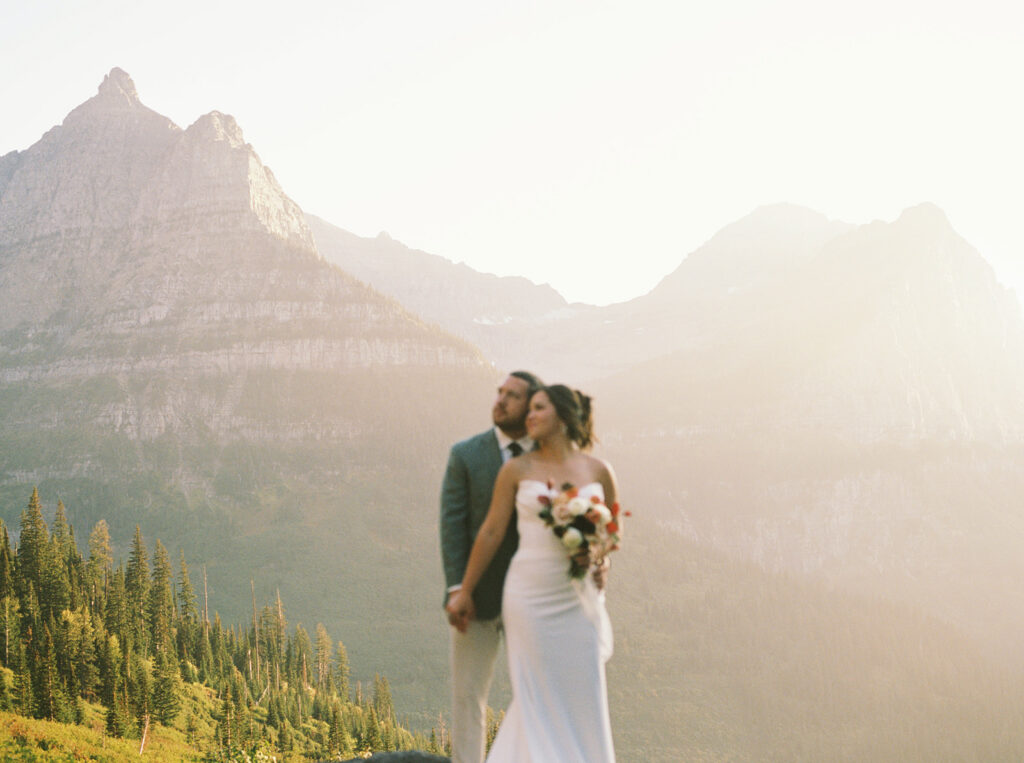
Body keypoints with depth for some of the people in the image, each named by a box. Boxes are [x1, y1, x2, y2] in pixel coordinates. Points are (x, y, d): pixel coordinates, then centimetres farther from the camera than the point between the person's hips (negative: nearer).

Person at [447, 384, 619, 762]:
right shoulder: (517, 469, 1)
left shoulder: (598, 472, 4)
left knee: (583, 697, 2)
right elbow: (491, 532, 5)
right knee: (538, 698, 2)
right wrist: (464, 591, 7)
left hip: (580, 599, 1)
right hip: (530, 597, -1)